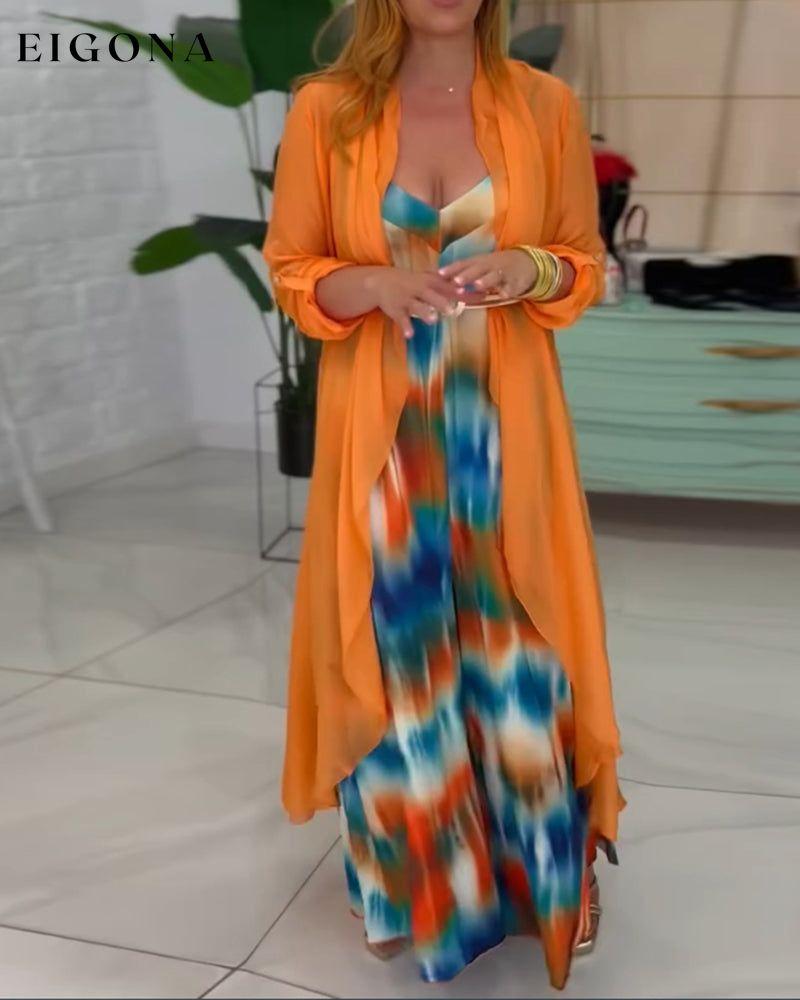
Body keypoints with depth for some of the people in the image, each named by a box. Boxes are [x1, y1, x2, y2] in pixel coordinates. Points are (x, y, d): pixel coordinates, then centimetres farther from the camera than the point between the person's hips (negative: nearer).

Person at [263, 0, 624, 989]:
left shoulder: (545, 105, 1)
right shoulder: (324, 109, -2)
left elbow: (586, 263, 8)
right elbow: (290, 271, 3)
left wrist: (528, 271, -14)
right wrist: (375, 285, -17)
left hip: (506, 426, 1)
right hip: (381, 431, 0)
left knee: (520, 648, 5)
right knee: (394, 651, 7)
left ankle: (553, 877, 27)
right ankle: (403, 878, 30)